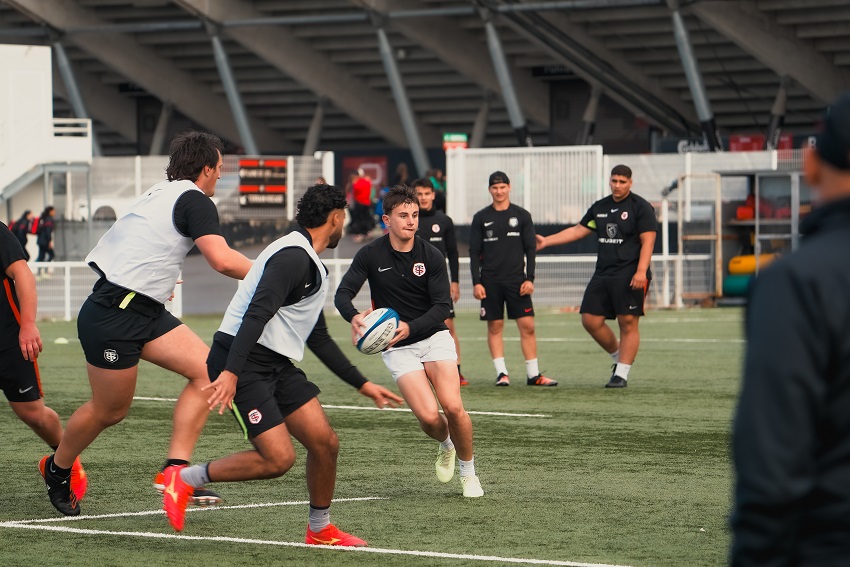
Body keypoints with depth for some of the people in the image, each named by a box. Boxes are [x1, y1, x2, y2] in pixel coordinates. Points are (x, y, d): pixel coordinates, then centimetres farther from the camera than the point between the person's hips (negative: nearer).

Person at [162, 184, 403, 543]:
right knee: (278, 458, -16)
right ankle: (184, 479, -2)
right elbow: (256, 314, -24)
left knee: (325, 443, 2)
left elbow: (319, 339, 27)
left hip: (275, 365, 10)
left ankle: (320, 530, 19)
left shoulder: (311, 266, 20)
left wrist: (363, 385, 28)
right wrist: (231, 373, -33)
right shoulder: (293, 256, -14)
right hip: (242, 364, -10)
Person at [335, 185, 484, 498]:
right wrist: (355, 317, -33)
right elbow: (343, 293, -9)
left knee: (453, 406, -19)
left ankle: (468, 472, 5)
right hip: (397, 348, 0)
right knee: (429, 416, -18)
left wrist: (410, 327, -28)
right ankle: (445, 445, 19)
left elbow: (443, 305, -11)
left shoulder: (431, 256, -7)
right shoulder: (371, 255, -6)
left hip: (433, 336, 0)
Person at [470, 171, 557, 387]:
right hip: (490, 282, 0)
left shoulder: (522, 216, 6)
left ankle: (533, 374, 0)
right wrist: (476, 283, -4)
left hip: (516, 279, 0)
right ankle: (501, 373, 6)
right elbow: (474, 252, 5)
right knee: (495, 327, 1)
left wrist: (530, 278, -3)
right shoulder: (481, 218, 5)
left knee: (527, 326, -4)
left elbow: (530, 250, 6)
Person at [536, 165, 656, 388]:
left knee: (628, 323, -7)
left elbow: (647, 241, -10)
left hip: (629, 276, -7)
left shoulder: (641, 207, -4)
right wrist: (546, 241, 19)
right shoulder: (600, 207, 16)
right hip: (603, 274, 7)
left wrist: (641, 271, -21)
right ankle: (618, 357, 21)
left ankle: (622, 374, -3)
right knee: (590, 320, 1)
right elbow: (578, 230, 23)